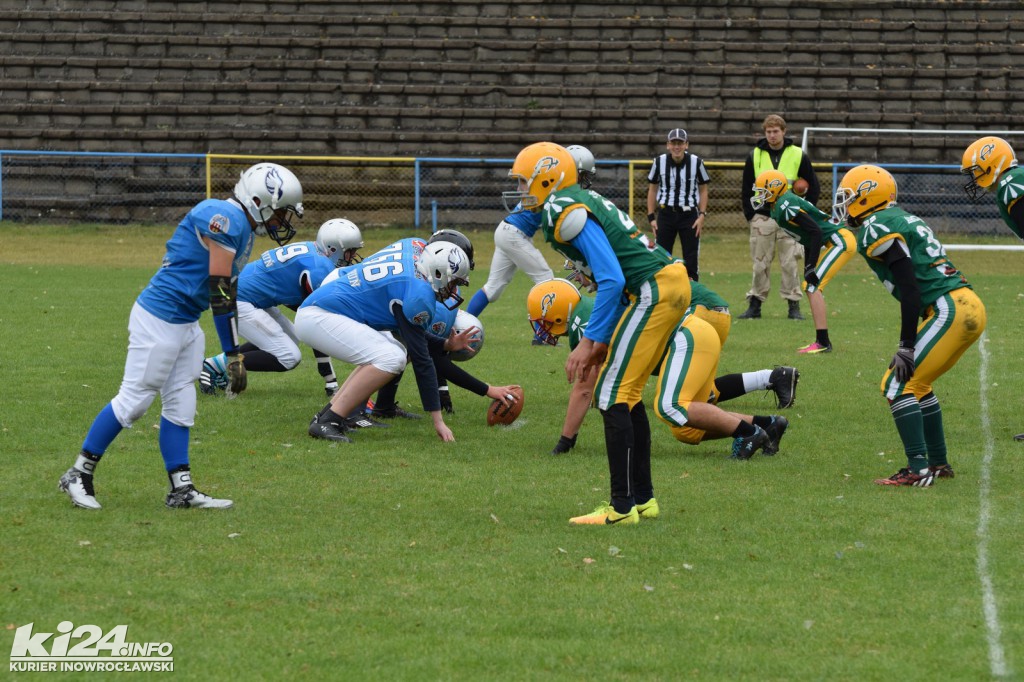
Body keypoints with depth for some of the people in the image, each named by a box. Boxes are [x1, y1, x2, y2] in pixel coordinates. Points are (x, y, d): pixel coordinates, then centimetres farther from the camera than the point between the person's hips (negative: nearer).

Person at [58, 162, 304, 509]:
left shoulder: (243, 228, 13)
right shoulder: (227, 219, -19)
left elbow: (225, 292, 18)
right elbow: (220, 293, -21)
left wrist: (234, 352, 19)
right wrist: (233, 354, -19)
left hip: (186, 324, 10)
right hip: (159, 319, -10)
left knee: (180, 405, 10)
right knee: (134, 400, -4)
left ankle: (181, 490, 14)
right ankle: (79, 474, 6)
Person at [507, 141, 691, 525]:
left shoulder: (567, 213, -14)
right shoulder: (579, 203, 17)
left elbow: (611, 280, -21)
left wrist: (589, 342, -17)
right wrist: (603, 341, 19)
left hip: (654, 290, -10)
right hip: (669, 282, 10)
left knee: (613, 396, -7)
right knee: (626, 395, 15)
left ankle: (622, 507, -5)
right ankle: (642, 497, 21)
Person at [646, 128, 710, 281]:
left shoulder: (696, 162, -6)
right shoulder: (659, 162, -4)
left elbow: (703, 190, 4)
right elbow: (652, 190, 7)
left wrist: (702, 215, -5)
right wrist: (651, 217, 2)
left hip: (689, 214, -1)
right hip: (666, 213, 1)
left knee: (691, 257, 1)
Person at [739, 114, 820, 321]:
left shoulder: (799, 156, 1)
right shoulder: (755, 156, 5)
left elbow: (814, 187, 8)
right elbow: (746, 188, 13)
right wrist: (750, 214, 4)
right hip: (762, 217, 1)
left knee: (790, 263, -2)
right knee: (760, 264, 4)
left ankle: (794, 305, 4)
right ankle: (755, 305, 9)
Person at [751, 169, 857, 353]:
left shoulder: (785, 207, -18)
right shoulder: (782, 206, 13)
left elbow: (816, 232, -23)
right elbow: (808, 238, 22)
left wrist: (811, 267, -22)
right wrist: (808, 267, 24)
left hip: (840, 241, -10)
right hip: (837, 242, 10)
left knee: (813, 287, -13)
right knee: (812, 288, 12)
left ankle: (823, 342, -14)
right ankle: (822, 341, 15)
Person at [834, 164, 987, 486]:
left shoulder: (877, 228, -8)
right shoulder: (902, 220, 22)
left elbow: (910, 290, -16)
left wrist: (906, 347, -15)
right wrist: (911, 342, 28)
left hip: (951, 311, -9)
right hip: (969, 306, 9)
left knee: (898, 384, -7)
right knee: (916, 383, 21)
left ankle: (917, 469, -12)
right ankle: (938, 463, 24)